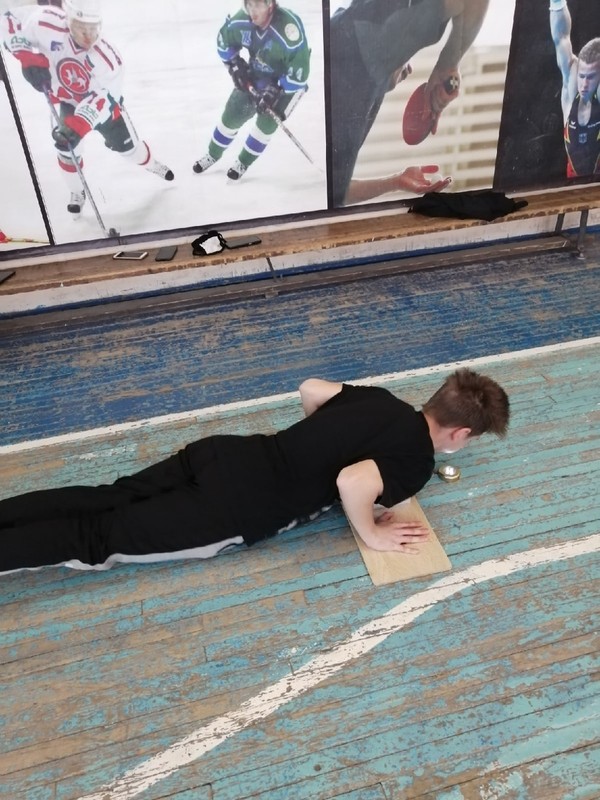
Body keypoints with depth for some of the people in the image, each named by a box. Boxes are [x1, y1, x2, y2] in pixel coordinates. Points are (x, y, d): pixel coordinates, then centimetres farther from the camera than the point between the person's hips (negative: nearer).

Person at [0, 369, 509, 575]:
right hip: (236, 508, -7)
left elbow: (311, 388, 21)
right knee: (100, 538, -1)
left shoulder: (384, 401, 13)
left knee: (106, 501, 9)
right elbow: (352, 483, -29)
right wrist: (372, 535, -10)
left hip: (227, 455, 7)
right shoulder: (417, 460, -10)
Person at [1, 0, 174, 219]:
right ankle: (77, 193, 24)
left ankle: (151, 164, 48)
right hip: (64, 101, 1)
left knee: (127, 145, 13)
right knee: (67, 149, -4)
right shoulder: (46, 24, -33)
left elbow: (102, 100, -37)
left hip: (103, 101, -1)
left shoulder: (107, 59, -37)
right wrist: (29, 58, -32)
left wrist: (77, 126, -49)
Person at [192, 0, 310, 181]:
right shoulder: (241, 20, -20)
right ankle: (213, 154, 30)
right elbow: (224, 40, 1)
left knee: (266, 123, -14)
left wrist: (275, 92, -34)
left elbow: (299, 74, -35)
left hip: (287, 82, -5)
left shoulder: (289, 28, -37)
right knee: (232, 114, 7)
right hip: (256, 76, 5)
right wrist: (235, 65, -8)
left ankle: (243, 162, 11)